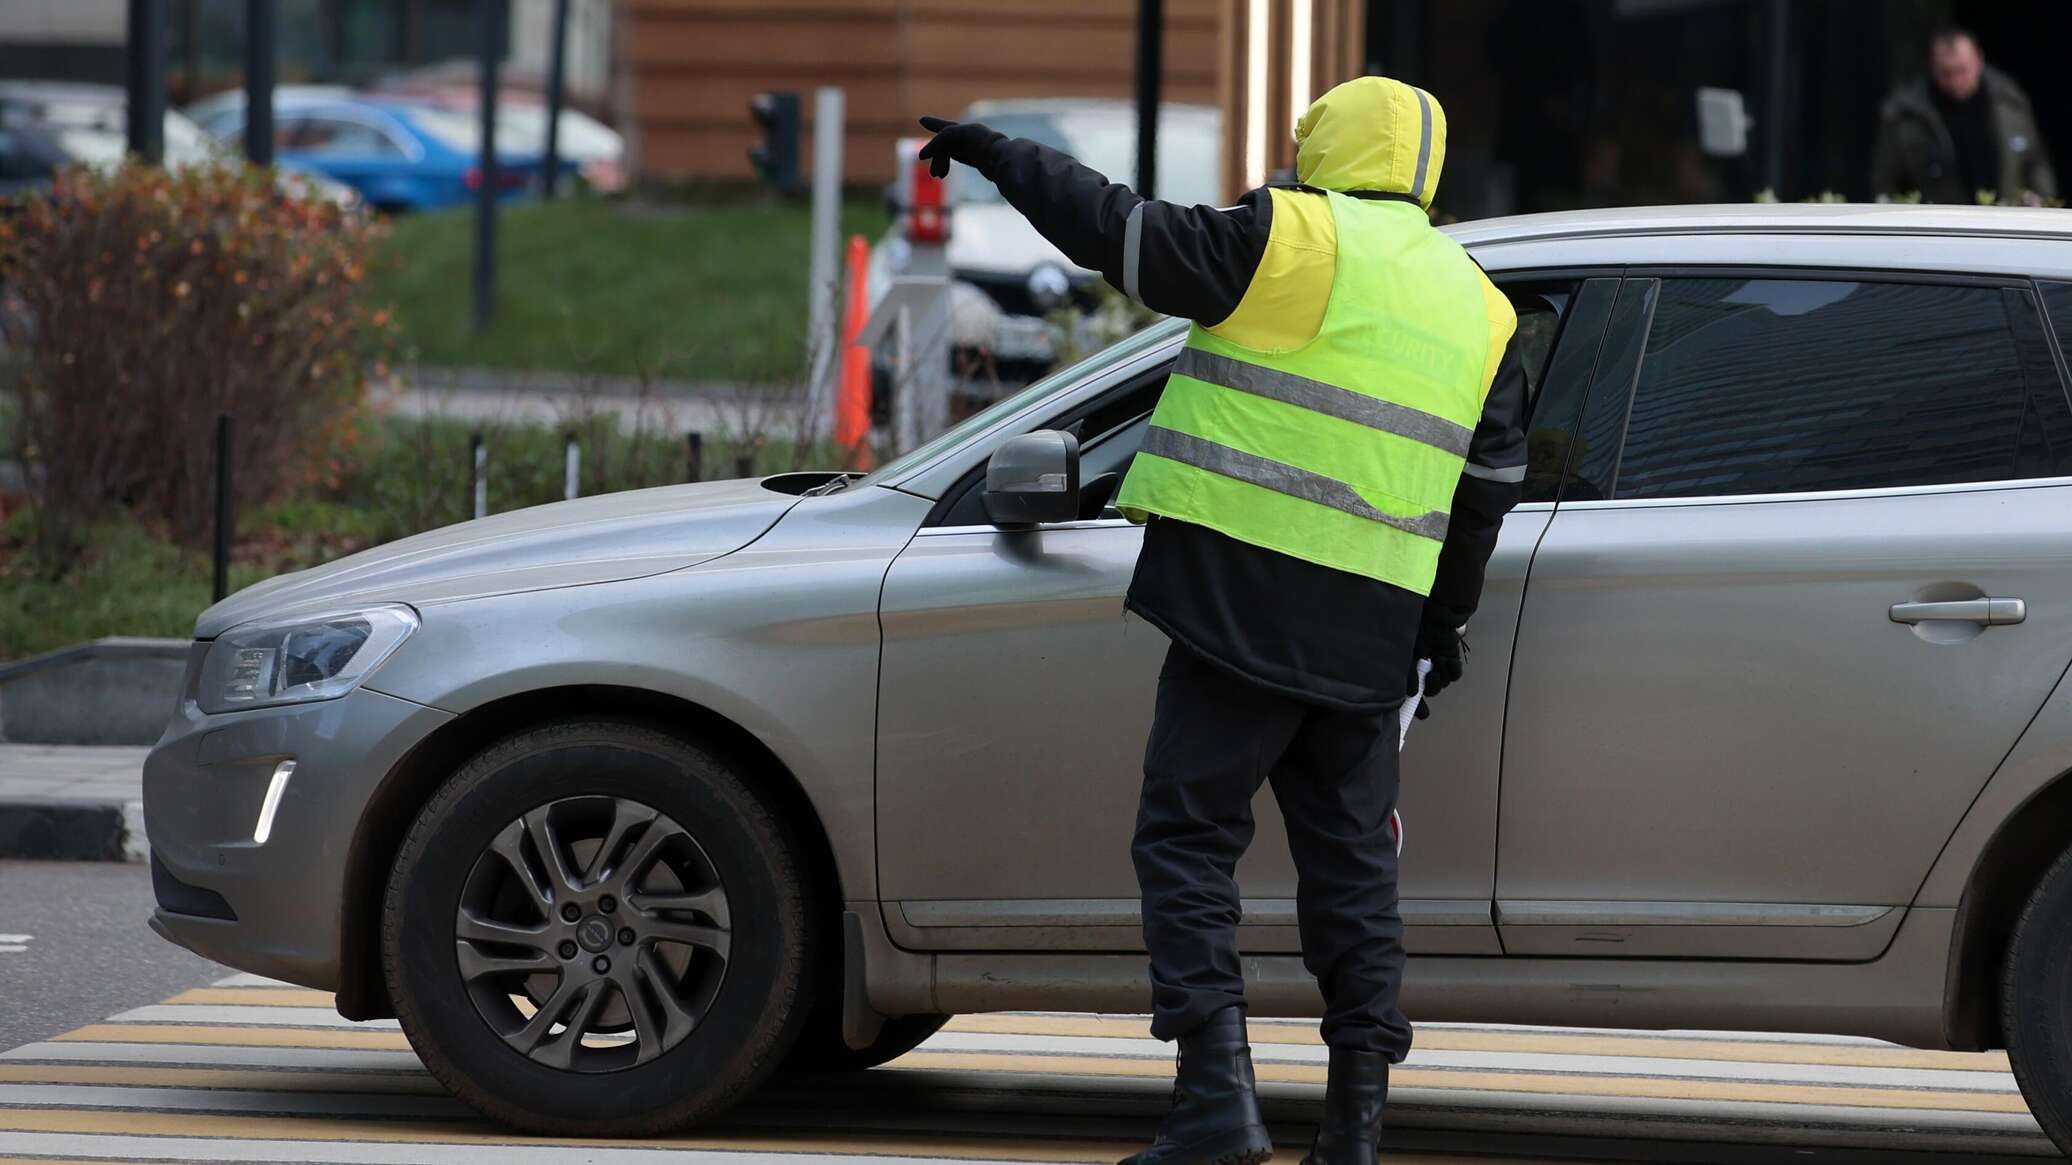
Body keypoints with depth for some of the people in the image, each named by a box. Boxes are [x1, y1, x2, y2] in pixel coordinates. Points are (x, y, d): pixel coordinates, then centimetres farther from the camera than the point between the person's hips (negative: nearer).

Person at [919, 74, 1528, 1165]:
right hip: (1370, 634, 6)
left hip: (1248, 602, -6)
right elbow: (1488, 483, 20)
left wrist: (1004, 157, 7)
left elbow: (1125, 234, -7)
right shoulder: (1478, 307, 15)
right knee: (1351, 856, 13)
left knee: (1188, 837, -2)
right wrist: (1446, 618, 31)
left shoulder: (1295, 240, -5)